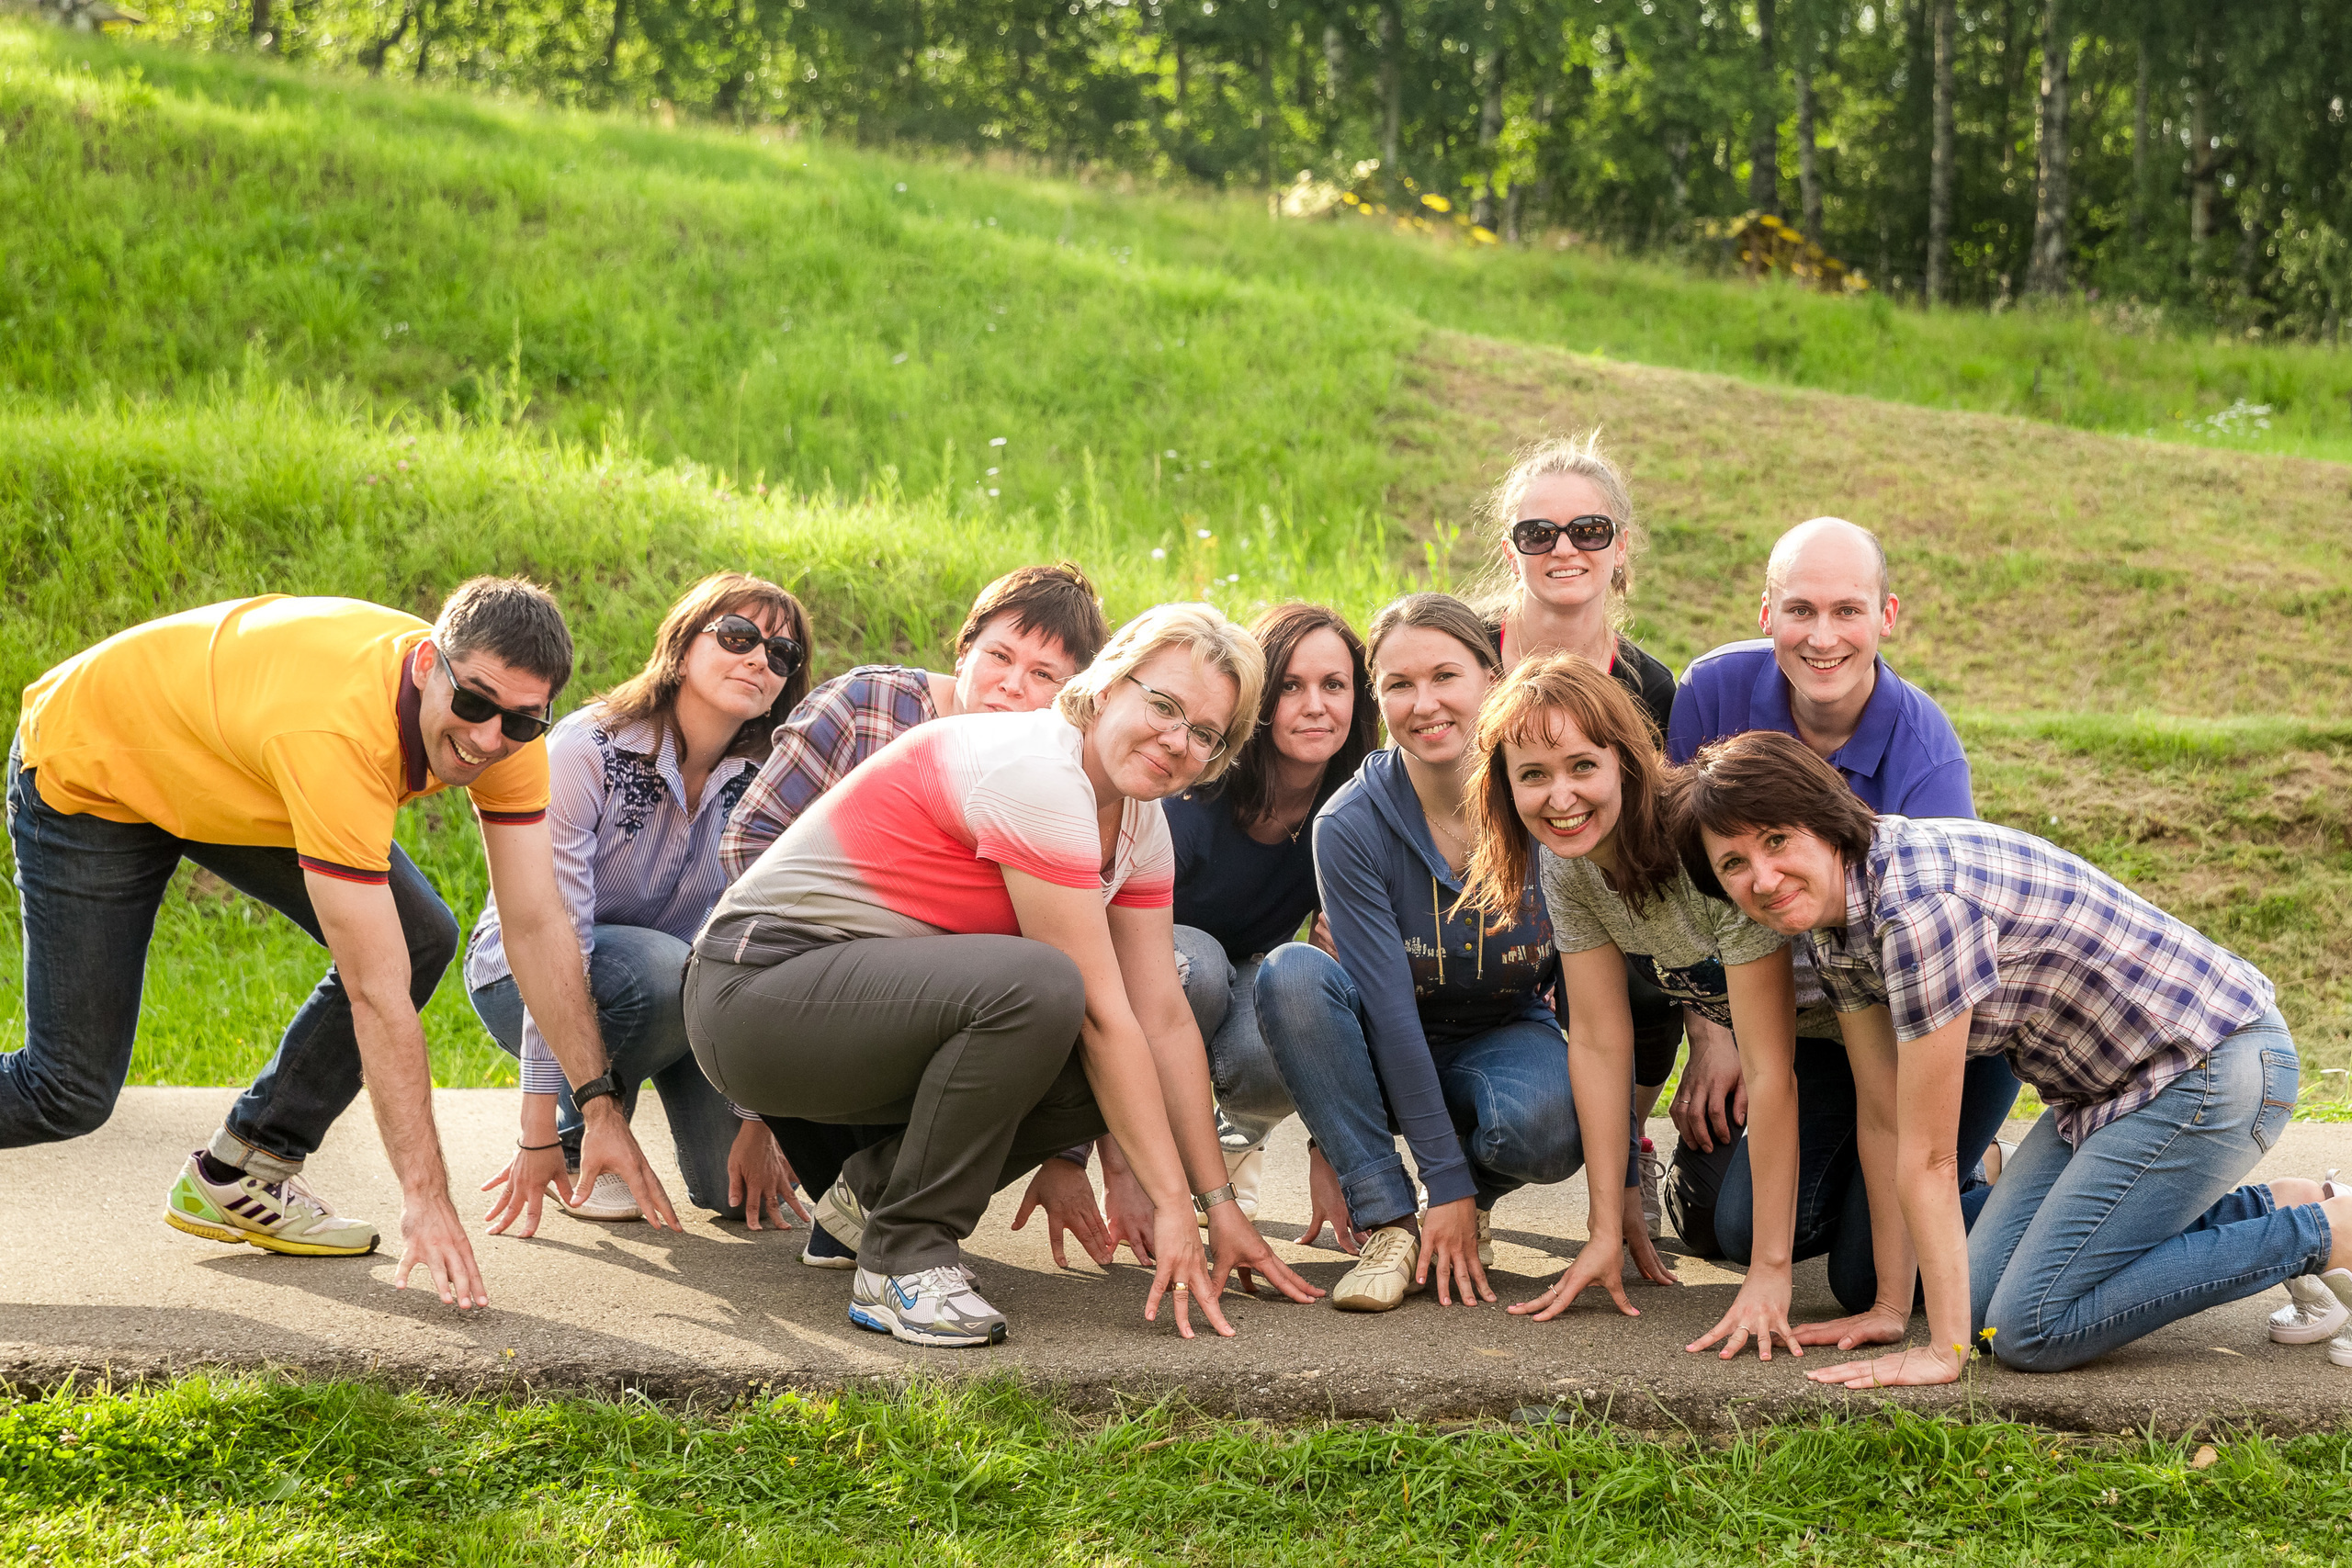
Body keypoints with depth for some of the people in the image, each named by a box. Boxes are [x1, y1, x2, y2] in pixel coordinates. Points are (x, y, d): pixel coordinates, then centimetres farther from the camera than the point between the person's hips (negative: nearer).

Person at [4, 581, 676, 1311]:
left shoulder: (505, 722, -23)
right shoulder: (337, 730, -43)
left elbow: (537, 925, -15)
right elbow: (378, 994, -41)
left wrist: (600, 1105, -19)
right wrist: (425, 1196, -38)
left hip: (222, 771, 7)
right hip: (86, 769, -7)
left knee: (420, 940, -9)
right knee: (71, 1091, -8)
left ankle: (235, 1176, 5)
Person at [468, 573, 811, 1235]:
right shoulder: (586, 750, -25)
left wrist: (758, 1123, -18)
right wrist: (540, 1130, -31)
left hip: (671, 970, 3)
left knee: (741, 1187, -18)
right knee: (661, 975, -37)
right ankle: (582, 1143, -10)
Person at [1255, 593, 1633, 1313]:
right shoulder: (1350, 825, -19)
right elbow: (1389, 1005, -21)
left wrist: (1624, 1188, -15)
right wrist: (1445, 1181, -25)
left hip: (1506, 1044, 0)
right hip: (1388, 1059, 1)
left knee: (1546, 1123, -36)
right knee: (1292, 973, -31)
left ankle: (1479, 1200, 1)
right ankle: (1388, 1223, -21)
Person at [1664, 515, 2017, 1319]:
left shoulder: (1924, 753, -24)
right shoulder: (1716, 691, -13)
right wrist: (1709, 1033, -6)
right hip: (1801, 1016, 4)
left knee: (1871, 1272, -13)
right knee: (1728, 1219, -12)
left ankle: (1981, 1186, 18)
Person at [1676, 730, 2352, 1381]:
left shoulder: (1920, 904, -30)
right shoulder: (1830, 914, -2)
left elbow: (1929, 1155, -25)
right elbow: (1882, 1116, 4)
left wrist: (1943, 1350, -18)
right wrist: (1892, 1305, 5)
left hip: (2214, 1064, -10)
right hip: (2103, 1085, 10)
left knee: (2031, 1329, -12)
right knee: (1983, 1299, 9)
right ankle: (2280, 1207, 17)